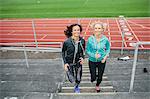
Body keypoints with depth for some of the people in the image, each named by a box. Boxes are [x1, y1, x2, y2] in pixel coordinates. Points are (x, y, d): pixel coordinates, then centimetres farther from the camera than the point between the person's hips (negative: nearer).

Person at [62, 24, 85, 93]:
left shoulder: (82, 41, -11)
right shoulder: (67, 42, -20)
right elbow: (63, 53, -6)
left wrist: (82, 57, -10)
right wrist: (65, 63, -11)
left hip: (78, 63, 2)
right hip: (69, 63, -2)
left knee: (78, 79, 15)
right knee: (71, 80, 10)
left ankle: (76, 87, 50)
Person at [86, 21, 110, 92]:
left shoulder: (105, 39, -12)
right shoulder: (90, 39, -15)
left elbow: (108, 49, 2)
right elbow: (87, 50, -7)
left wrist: (105, 57, -12)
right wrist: (94, 55, -23)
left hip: (101, 61, 1)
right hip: (92, 61, -1)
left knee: (100, 77, 14)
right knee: (93, 78, 6)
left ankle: (97, 85, 48)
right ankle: (94, 77, 46)